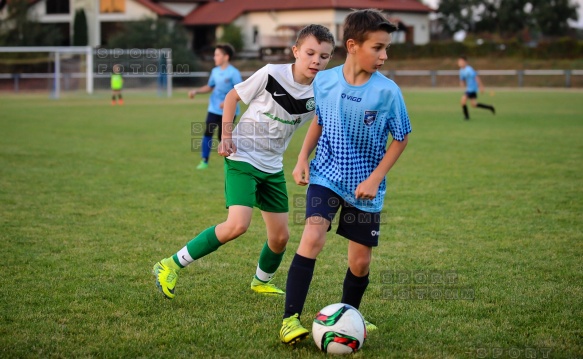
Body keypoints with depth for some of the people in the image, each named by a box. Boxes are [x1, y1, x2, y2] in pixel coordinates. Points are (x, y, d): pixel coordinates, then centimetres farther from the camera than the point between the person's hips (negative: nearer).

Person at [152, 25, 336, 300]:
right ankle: (171, 266, -12)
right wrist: (227, 136, -10)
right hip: (242, 157, -5)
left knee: (280, 236, 8)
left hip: (273, 166, 6)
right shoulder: (272, 74, -16)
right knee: (238, 224, -23)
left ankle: (261, 282, 38)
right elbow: (232, 96, -3)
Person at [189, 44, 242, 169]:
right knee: (208, 133, -3)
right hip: (214, 109, 5)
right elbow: (209, 87, 18)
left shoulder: (234, 73, -14)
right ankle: (204, 161, 5)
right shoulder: (215, 71, 6)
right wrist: (196, 91, 4)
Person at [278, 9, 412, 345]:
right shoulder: (324, 81, -7)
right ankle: (291, 319, -15)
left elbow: (401, 139, -3)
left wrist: (375, 179, -10)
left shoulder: (388, 91, -14)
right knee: (313, 238, -22)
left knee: (360, 261, 6)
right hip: (326, 176, 0)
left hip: (365, 187, 0)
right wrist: (303, 158, 3)